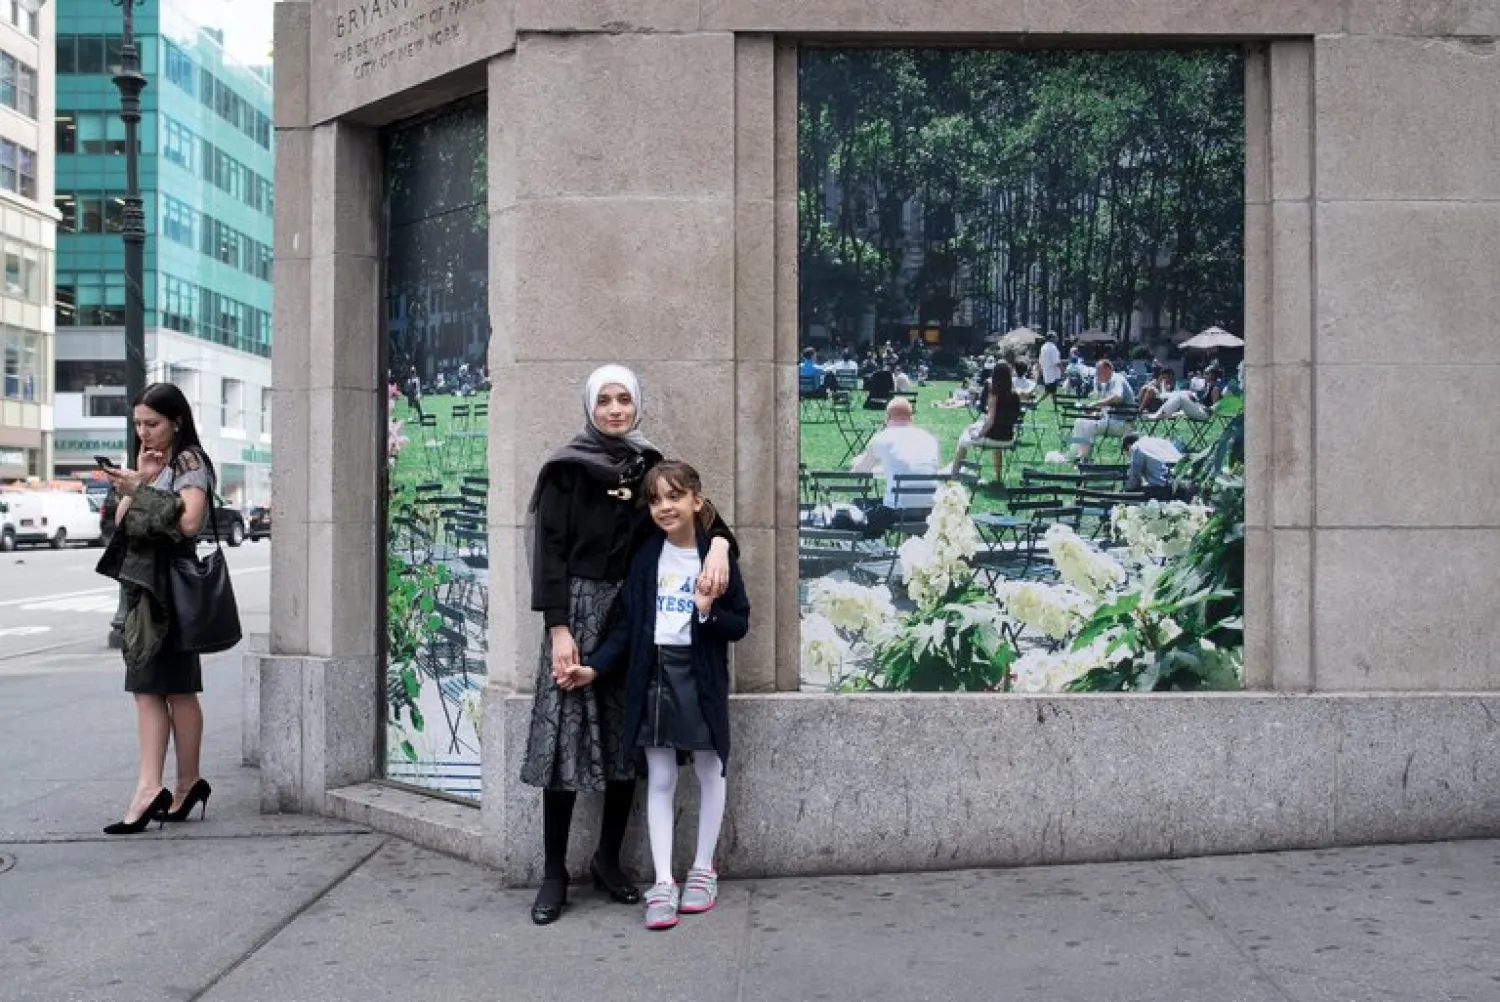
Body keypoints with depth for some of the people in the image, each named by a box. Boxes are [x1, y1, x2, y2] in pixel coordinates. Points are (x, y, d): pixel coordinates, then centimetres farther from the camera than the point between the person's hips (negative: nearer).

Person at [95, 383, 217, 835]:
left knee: (173, 688, -7)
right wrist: (137, 483, 0)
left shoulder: (190, 461, -4)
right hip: (142, 585, 8)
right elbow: (121, 521, 14)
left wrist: (140, 490, -13)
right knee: (150, 688, 3)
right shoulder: (153, 463, 20)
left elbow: (189, 522, -19)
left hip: (171, 586, -8)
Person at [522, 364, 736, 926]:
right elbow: (549, 549, -5)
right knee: (567, 736, -5)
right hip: (578, 608, -4)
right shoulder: (567, 469, 0)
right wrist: (558, 628, -13)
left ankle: (608, 859, 19)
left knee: (627, 737, 5)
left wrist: (718, 544, -20)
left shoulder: (650, 467, 11)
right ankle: (554, 873, 6)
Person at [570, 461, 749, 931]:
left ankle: (703, 869, 27)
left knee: (708, 772, 11)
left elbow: (740, 625, -2)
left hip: (701, 676, -2)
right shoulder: (645, 556, 2)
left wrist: (710, 614, -21)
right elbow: (627, 624, 4)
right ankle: (663, 883, 10)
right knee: (659, 779, 5)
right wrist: (596, 666, -5)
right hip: (653, 673, 2)